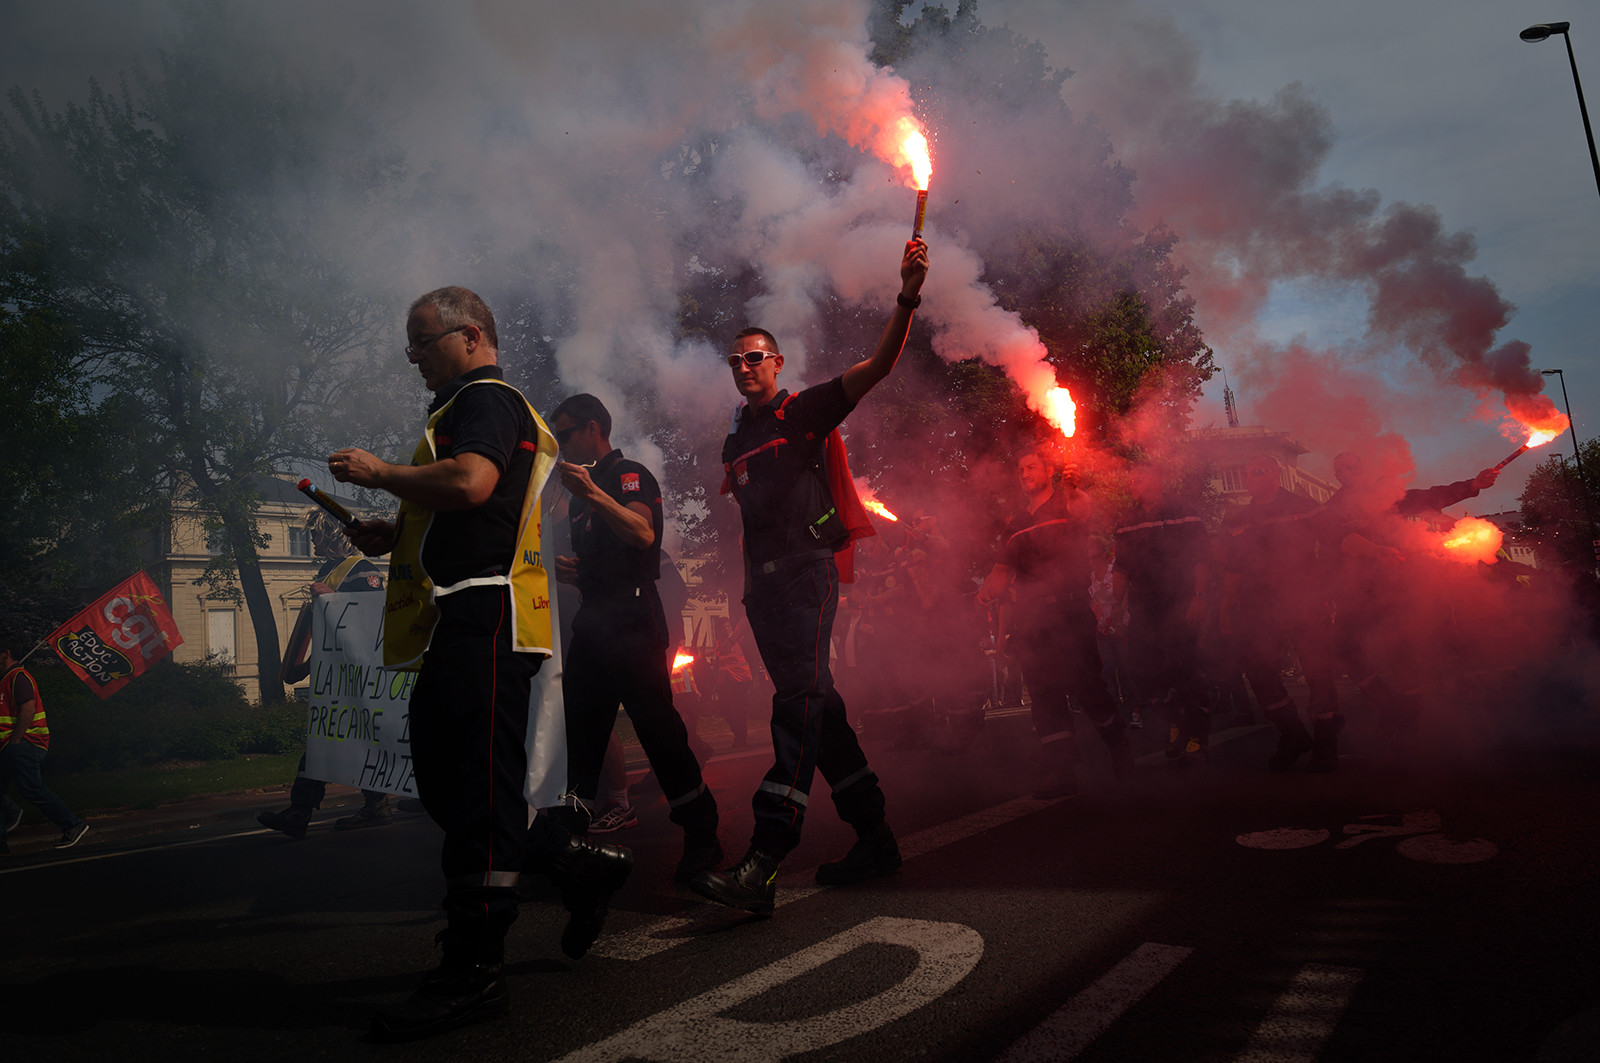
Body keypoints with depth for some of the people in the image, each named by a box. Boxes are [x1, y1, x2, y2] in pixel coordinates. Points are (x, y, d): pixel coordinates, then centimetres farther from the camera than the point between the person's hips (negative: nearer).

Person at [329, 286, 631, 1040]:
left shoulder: (486, 399, -5)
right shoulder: (469, 406, 29)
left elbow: (470, 481, -26)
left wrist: (380, 473, -11)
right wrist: (394, 537, 19)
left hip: (481, 623, -11)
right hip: (463, 633, 11)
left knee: (475, 795, -8)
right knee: (450, 788, 13)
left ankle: (471, 972, -2)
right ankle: (581, 866, 21)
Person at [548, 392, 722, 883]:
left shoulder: (630, 474, -3)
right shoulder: (582, 491, 23)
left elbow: (643, 533, -23)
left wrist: (592, 493, -33)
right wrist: (572, 572, 10)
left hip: (632, 619, -9)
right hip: (593, 622, 9)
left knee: (657, 727, -9)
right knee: (578, 732, 9)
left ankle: (702, 836, -1)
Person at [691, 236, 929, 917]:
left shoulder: (806, 413, 4)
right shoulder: (736, 441, 24)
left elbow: (876, 366, -10)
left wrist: (906, 300, -22)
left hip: (807, 572, -8)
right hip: (763, 584, 8)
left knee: (800, 698, -20)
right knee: (816, 705, 8)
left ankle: (761, 866, -32)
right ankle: (873, 837, 16)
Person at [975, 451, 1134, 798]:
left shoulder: (1067, 505, 6)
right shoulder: (1016, 527, 22)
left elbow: (1081, 512, -19)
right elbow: (1003, 570, 18)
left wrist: (1073, 489, -41)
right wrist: (987, 592, -4)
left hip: (1070, 610, -5)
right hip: (1032, 619, 5)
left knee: (1085, 684, -9)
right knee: (1044, 691, 1)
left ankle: (1121, 750, 14)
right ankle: (1061, 770, 5)